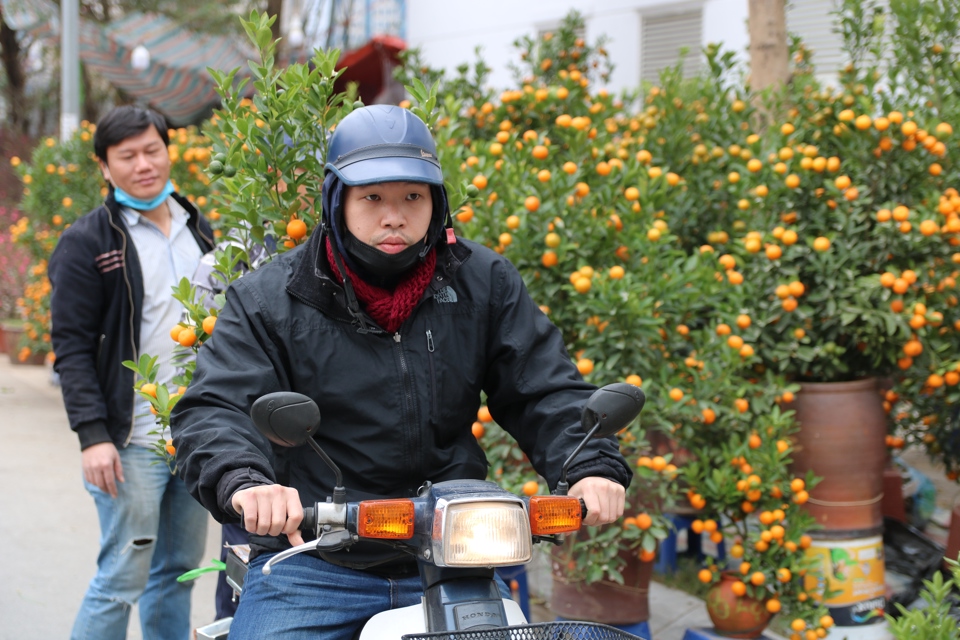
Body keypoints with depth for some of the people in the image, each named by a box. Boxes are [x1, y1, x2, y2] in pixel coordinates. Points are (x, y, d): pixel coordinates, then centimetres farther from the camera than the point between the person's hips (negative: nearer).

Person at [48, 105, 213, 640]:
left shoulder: (198, 230, 14)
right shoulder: (88, 241, -5)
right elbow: (72, 345, -9)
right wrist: (93, 435, -18)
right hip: (131, 442, -6)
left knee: (179, 571, 13)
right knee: (123, 579, -5)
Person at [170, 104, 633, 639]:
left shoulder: (485, 283, 6)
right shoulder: (269, 300, -1)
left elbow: (545, 389, 4)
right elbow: (213, 410, -11)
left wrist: (593, 465, -16)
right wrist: (243, 482, -34)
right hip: (312, 562, -2)